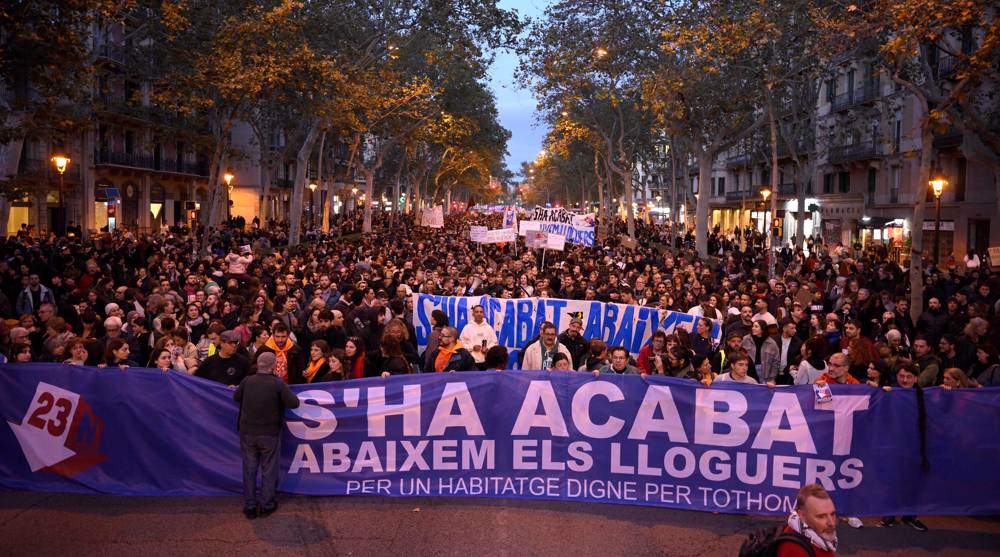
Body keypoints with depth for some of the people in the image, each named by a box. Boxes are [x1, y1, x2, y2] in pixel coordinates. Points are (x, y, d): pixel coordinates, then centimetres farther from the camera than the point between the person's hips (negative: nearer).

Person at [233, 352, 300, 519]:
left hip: (248, 432, 3)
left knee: (249, 469, 12)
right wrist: (283, 390, 2)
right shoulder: (278, 383, -16)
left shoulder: (247, 381, -7)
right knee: (269, 469, 11)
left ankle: (249, 506, 18)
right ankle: (266, 505, 18)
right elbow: (294, 403, -14)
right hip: (270, 433, -2)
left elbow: (236, 397, 10)